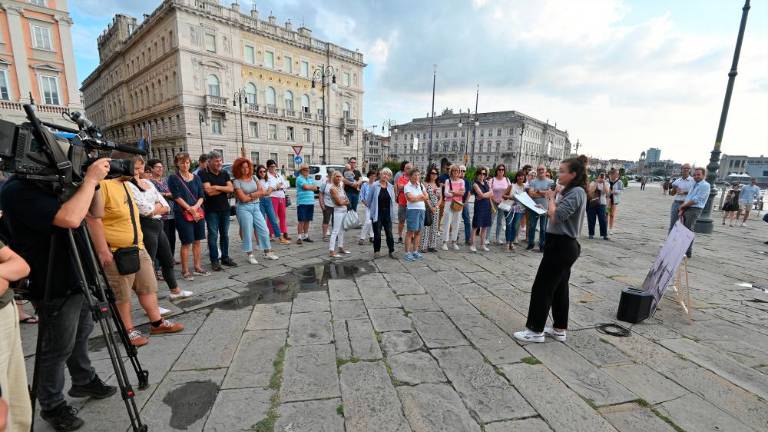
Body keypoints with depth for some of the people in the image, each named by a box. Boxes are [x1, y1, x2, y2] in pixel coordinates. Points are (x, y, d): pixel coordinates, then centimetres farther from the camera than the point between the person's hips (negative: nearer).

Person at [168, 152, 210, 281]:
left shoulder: (196, 177, 10)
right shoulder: (173, 178, -2)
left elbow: (201, 196, 7)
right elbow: (177, 197, -9)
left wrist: (196, 207, -11)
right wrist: (190, 209, -14)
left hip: (198, 213, 4)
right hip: (183, 214, -4)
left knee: (197, 241, 10)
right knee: (186, 243, -2)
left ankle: (197, 267, 21)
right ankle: (185, 271, 9)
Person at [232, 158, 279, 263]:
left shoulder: (254, 178, 8)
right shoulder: (237, 182, -6)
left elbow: (263, 191, 1)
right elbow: (243, 198, -13)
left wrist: (250, 195, -11)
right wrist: (258, 193, -4)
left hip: (256, 207, 5)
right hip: (244, 208, -5)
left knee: (264, 230, 5)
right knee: (248, 232, 1)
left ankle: (267, 252, 17)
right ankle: (250, 255, 13)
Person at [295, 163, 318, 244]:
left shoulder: (311, 178, 17)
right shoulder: (299, 178, -3)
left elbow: (315, 188, 6)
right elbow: (305, 186, -16)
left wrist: (308, 187, -7)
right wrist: (312, 186, 2)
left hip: (311, 202, 6)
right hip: (302, 202, -6)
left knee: (307, 220, 11)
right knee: (301, 221, -4)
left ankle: (306, 236, 21)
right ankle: (299, 237, 2)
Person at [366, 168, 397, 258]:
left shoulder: (391, 187, 5)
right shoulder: (375, 186, -4)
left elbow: (393, 201, 11)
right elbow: (368, 199, 2)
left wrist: (392, 210, 5)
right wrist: (370, 209, 7)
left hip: (387, 214, 2)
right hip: (377, 214, -2)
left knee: (389, 233, 3)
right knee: (377, 233, 5)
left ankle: (391, 251, 13)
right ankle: (376, 251, 20)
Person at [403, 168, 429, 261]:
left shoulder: (421, 185, 16)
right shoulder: (407, 186, -4)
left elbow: (426, 197, 9)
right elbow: (411, 198, -16)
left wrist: (416, 197, -6)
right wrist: (421, 196, -2)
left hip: (422, 209, 6)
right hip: (412, 210, -6)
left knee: (418, 231, 9)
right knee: (410, 231, -6)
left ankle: (415, 251, 18)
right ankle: (407, 253, -2)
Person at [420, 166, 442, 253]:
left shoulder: (438, 185, 13)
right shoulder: (426, 184, -2)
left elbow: (440, 198, 11)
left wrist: (436, 207, -4)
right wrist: (431, 207, -13)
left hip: (436, 209, 5)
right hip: (427, 208, -5)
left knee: (434, 227, 7)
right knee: (426, 227, -7)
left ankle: (432, 245, 15)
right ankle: (424, 246, -1)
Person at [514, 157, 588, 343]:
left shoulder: (576, 192, -16)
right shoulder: (570, 191, 14)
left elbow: (556, 215, -25)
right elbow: (555, 214, 12)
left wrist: (551, 198, -10)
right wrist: (553, 197, 1)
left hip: (560, 246, -10)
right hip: (564, 245, 10)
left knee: (541, 288, -2)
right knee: (559, 288, 16)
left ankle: (536, 331, 8)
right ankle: (559, 329, 27)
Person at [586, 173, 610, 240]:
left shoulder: (606, 184, 7)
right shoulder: (593, 183, 4)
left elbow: (607, 192, -11)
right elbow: (591, 191, -13)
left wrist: (604, 183, -11)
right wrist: (596, 183, -11)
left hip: (601, 204, 0)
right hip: (592, 204, 0)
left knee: (603, 220, -5)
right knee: (591, 220, 3)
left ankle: (604, 234, 2)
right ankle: (591, 234, 13)